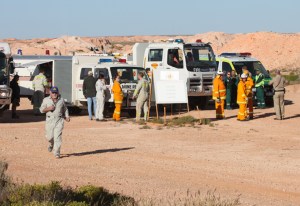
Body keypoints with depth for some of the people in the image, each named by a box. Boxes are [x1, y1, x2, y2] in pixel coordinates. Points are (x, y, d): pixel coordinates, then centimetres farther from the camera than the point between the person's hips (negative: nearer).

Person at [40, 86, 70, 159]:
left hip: (59, 121, -1)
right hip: (49, 120, 1)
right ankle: (52, 144, 40)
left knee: (57, 137, -10)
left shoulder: (61, 100, 7)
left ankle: (57, 153, -7)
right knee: (49, 137, 4)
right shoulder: (46, 100, 4)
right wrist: (48, 108, -14)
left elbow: (65, 109, 19)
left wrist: (67, 117, 4)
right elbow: (41, 110, 3)